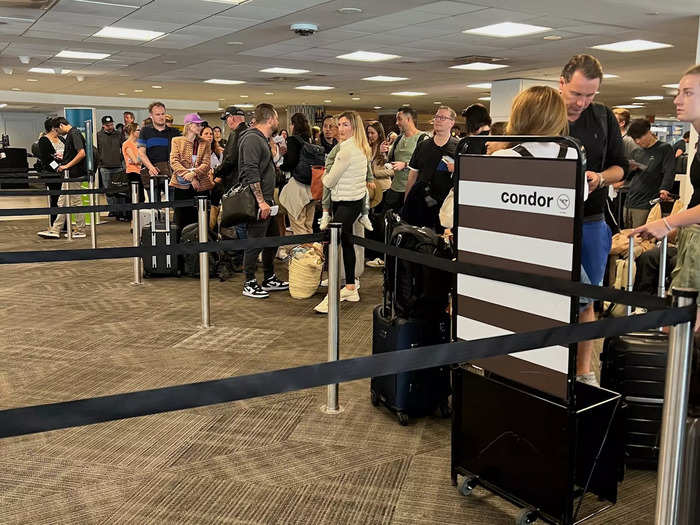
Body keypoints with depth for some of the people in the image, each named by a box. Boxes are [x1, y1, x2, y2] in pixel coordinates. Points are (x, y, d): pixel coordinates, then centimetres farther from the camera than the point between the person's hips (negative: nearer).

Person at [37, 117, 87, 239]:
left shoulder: (74, 134, -14)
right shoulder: (69, 135, 16)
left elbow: (82, 153, -25)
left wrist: (67, 166, -21)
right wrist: (64, 159, 17)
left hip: (74, 174, -10)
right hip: (69, 175, 10)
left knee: (75, 202, -2)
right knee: (62, 203, 11)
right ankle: (55, 230, 15)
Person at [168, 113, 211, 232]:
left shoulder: (205, 143, 11)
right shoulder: (177, 141, 8)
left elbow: (206, 163, 0)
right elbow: (174, 161, -3)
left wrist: (194, 173, -17)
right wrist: (185, 174, -18)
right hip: (181, 184, -1)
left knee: (198, 219, 0)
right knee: (182, 219, 3)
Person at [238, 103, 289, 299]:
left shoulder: (263, 139, 18)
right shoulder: (252, 139, -15)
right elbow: (251, 173, -23)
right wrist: (261, 201, -25)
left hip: (266, 200, 11)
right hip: (257, 202, -11)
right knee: (255, 242, -4)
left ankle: (269, 279, 27)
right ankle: (249, 284, 4)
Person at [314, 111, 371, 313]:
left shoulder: (347, 150, -18)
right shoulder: (360, 148, 13)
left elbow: (329, 181, -12)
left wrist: (324, 177, 8)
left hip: (347, 203, -11)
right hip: (355, 199, 11)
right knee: (346, 242, 17)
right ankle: (350, 288, 26)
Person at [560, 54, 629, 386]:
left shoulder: (604, 119, 7)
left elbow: (619, 167, 12)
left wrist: (599, 178, -10)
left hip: (591, 223, 3)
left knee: (585, 302, 11)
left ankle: (583, 372, 24)